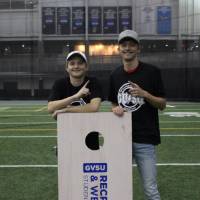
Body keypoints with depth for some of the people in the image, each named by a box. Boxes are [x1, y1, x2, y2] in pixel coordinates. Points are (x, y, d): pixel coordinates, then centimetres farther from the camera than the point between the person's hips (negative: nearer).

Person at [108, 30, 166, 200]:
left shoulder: (152, 71, -3)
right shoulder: (115, 75, 10)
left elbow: (163, 105, -1)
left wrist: (144, 94, -18)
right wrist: (115, 109, -4)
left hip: (145, 140, -4)